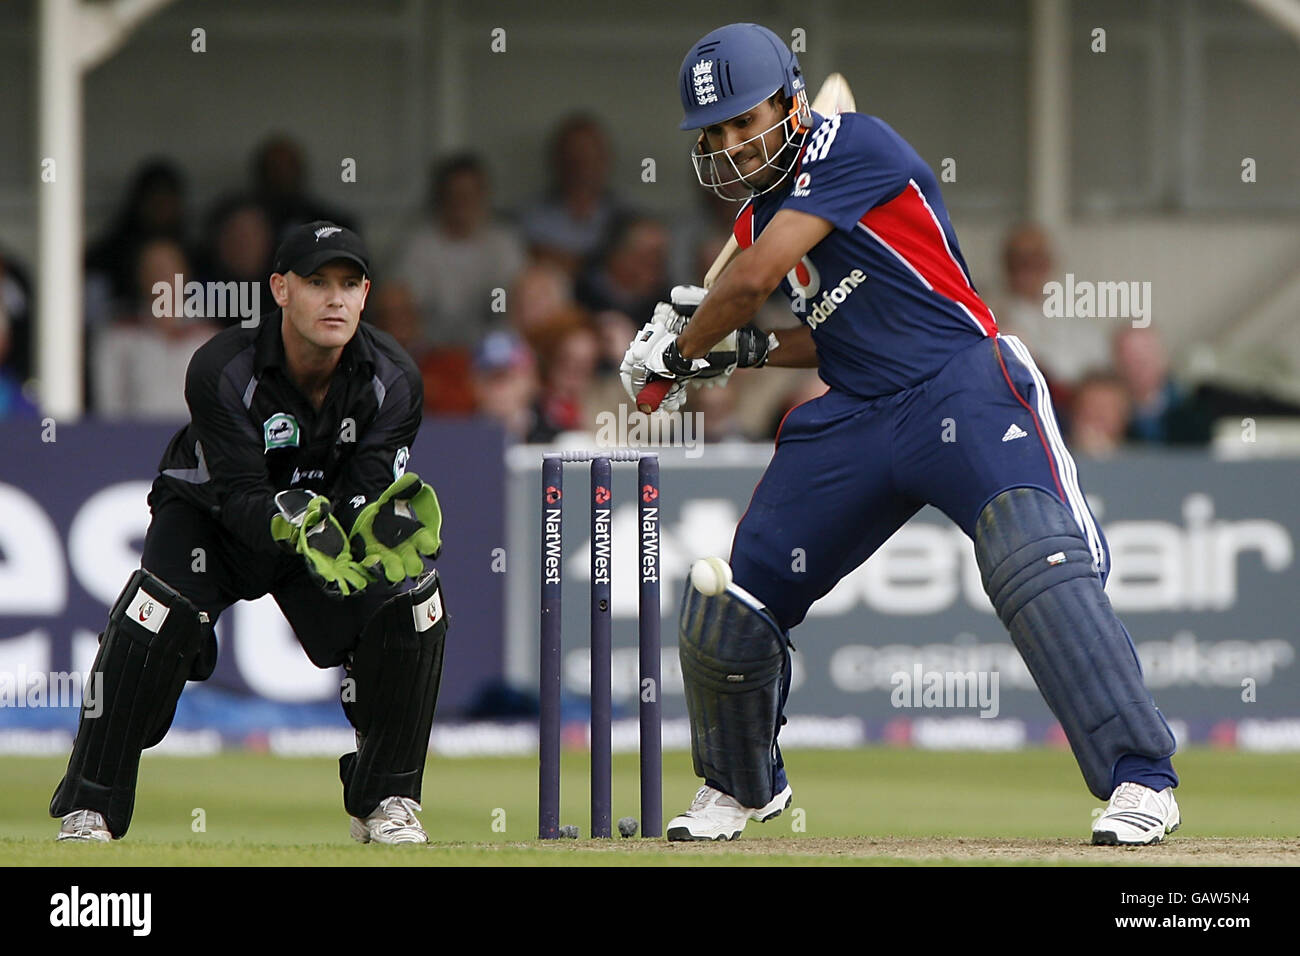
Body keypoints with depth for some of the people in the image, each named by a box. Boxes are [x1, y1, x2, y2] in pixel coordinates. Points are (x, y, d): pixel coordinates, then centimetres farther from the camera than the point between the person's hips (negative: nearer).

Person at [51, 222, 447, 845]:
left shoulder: (392, 381, -18)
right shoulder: (222, 369, -28)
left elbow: (367, 497, -22)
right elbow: (241, 495, -32)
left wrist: (380, 526, -47)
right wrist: (297, 522, -53)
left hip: (325, 519, 3)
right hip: (207, 516, -3)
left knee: (411, 603, -20)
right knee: (159, 611, -31)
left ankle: (385, 801, -1)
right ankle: (88, 811, -20)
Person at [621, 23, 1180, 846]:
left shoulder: (854, 148, -12)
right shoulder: (762, 214, 15)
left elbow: (752, 282, -17)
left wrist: (676, 354, -1)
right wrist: (743, 351, 7)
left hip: (960, 384, -8)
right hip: (853, 418, 8)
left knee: (1035, 559, -30)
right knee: (726, 610, 7)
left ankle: (1141, 780, -31)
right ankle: (742, 786, 33)